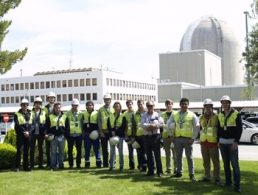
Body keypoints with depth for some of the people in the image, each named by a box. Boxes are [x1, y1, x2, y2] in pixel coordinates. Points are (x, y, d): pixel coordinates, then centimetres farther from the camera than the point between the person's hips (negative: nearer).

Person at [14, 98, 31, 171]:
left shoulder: (30, 114, 12)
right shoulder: (17, 114, 2)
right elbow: (17, 125, -7)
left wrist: (28, 132, -9)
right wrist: (24, 132, -14)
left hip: (28, 135, 3)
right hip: (20, 135, -3)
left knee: (26, 151, 6)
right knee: (19, 150, -7)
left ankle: (26, 166, 11)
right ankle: (17, 167, 0)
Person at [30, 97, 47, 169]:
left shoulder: (43, 113, 6)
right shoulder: (31, 112, 3)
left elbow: (46, 123, 4)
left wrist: (45, 132, -4)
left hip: (41, 133, 1)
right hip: (33, 133, -1)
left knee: (40, 149, 8)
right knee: (32, 149, 2)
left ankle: (40, 164, 15)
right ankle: (32, 164, 9)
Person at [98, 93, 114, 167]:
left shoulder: (113, 109, 6)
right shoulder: (101, 110, 6)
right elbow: (99, 121, 3)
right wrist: (101, 132, -4)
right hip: (103, 131, 0)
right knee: (104, 149, 6)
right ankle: (105, 163, 14)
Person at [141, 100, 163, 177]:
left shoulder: (157, 114, 5)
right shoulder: (144, 115, 10)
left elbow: (161, 123, -9)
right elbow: (143, 124, -5)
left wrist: (149, 126, -14)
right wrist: (151, 126, -17)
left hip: (156, 136, -2)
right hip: (146, 136, 2)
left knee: (157, 154, -3)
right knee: (149, 155, 7)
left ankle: (159, 171, 3)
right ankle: (150, 171, 14)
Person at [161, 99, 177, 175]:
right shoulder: (162, 114, 10)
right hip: (165, 136, 3)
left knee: (175, 154, -3)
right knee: (167, 154, 9)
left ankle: (176, 169, 6)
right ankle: (168, 169, 17)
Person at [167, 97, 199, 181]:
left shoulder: (192, 115, -1)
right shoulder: (174, 114, 8)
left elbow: (196, 127, -2)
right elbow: (169, 123, 13)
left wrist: (193, 138, -7)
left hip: (188, 139, -3)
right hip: (177, 138, 3)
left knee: (189, 157, 0)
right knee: (178, 156, 12)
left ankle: (191, 174, 6)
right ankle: (179, 172, 24)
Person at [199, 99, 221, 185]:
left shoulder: (216, 117, -5)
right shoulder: (201, 117, 10)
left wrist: (219, 140, -3)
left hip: (213, 142, -5)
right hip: (203, 142, 5)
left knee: (215, 161, 0)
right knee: (206, 161, 13)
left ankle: (217, 178, 7)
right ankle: (207, 176, 24)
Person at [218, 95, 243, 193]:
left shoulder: (236, 114, -5)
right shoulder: (220, 115, 9)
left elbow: (240, 129, -7)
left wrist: (236, 142, -13)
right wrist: (218, 140, 11)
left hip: (232, 142, -5)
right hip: (222, 142, 5)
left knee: (235, 164, -7)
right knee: (226, 164, 10)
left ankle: (237, 185, -4)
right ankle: (228, 182, 20)